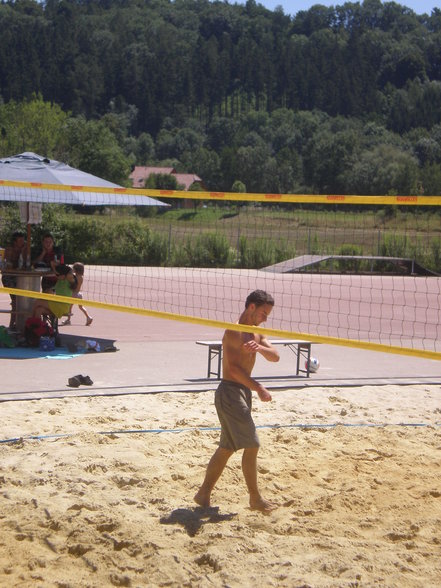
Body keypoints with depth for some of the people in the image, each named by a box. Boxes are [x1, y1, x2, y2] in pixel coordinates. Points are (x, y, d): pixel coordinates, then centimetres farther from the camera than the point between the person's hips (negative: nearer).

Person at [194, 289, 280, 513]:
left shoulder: (256, 333, 14)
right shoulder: (234, 332, -15)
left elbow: (275, 357, 4)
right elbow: (233, 368, -22)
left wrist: (260, 348, -18)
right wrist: (259, 388, -25)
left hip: (242, 392, 10)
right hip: (230, 392, -10)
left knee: (227, 447, 13)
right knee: (252, 445, -7)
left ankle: (203, 494, 19)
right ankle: (255, 499, 3)